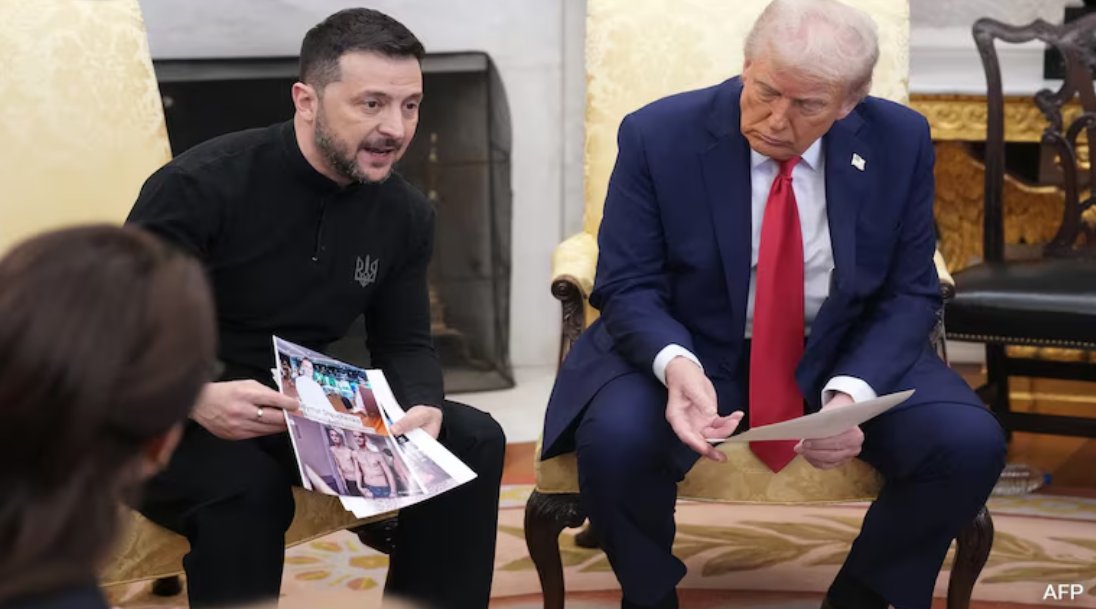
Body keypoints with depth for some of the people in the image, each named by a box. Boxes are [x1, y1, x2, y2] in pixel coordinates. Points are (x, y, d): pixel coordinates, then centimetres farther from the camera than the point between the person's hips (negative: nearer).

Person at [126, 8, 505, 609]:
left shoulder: (405, 214, 0)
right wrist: (196, 399, -38)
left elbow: (404, 342, 7)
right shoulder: (201, 185, -19)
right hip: (168, 422, -6)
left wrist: (424, 405, -18)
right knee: (246, 487, -38)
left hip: (300, 411, 6)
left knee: (471, 441, -8)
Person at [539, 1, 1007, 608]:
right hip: (694, 349, -2)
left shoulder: (899, 141, -9)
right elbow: (627, 287, -11)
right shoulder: (659, 135, -14)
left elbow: (909, 295, -4)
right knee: (615, 440, -33)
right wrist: (676, 364, -34)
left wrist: (852, 392, -24)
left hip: (846, 354, 2)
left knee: (970, 443, -23)